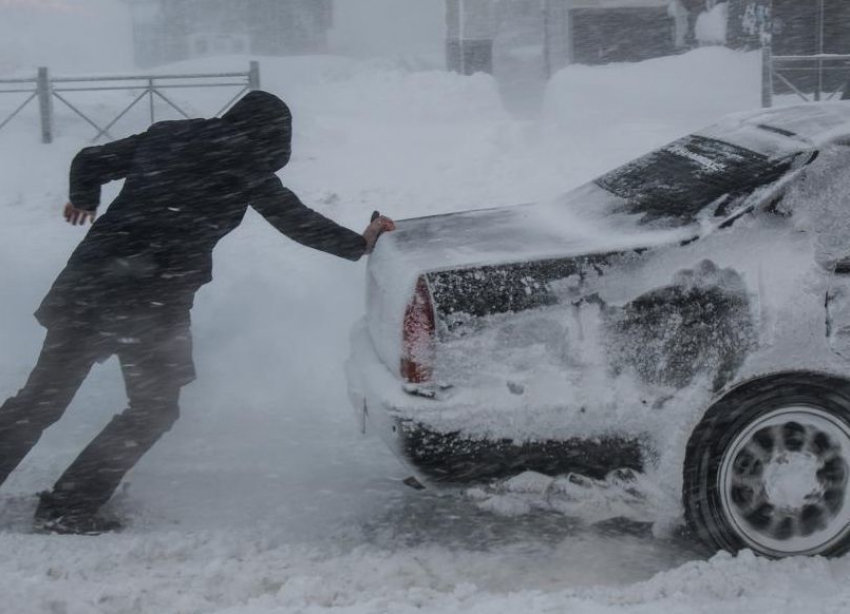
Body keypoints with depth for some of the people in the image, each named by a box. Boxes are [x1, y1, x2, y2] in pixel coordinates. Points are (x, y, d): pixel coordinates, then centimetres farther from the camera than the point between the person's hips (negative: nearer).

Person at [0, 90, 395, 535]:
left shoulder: (164, 137, 16)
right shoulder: (244, 169, 0)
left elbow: (90, 162, 21)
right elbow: (296, 221, 6)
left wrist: (84, 201, 42)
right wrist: (360, 244, 18)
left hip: (91, 277, 5)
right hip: (154, 298, -5)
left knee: (42, 396, 14)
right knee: (153, 410, 13)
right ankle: (68, 508, 9)